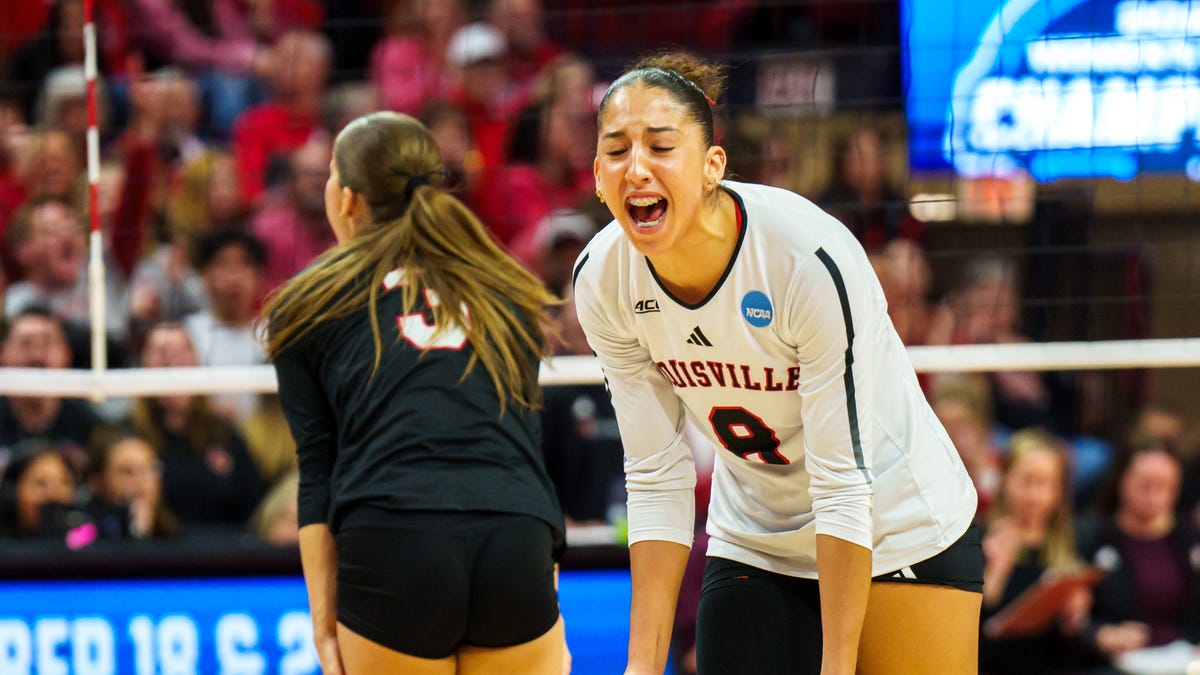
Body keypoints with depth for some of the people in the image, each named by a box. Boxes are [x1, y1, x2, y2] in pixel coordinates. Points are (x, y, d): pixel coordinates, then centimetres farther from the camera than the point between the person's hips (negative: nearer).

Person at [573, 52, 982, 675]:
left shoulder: (811, 259, -29)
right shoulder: (602, 281, -15)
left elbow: (843, 482, -27)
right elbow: (656, 481, -8)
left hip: (899, 533, -4)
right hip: (752, 546, 4)